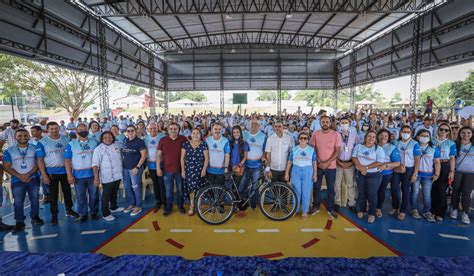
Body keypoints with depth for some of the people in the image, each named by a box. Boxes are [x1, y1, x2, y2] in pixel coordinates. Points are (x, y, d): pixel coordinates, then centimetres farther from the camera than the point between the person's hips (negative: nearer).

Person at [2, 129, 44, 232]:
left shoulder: (35, 148, 1)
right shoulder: (9, 151, 2)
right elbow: (6, 167, -1)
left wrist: (28, 174, -14)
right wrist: (20, 176, -13)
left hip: (33, 178, 0)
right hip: (17, 180, 0)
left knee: (35, 199, 7)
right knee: (18, 202, 2)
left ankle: (35, 217, 22)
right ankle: (19, 222, 12)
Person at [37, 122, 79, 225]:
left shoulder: (66, 140, 2)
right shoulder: (42, 142, -6)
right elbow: (40, 160, -7)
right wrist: (44, 175, -12)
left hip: (65, 170, 3)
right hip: (51, 172, -3)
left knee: (67, 191, 14)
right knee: (53, 194, 8)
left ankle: (69, 210, 30)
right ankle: (54, 214, 21)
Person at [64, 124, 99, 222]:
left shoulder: (95, 142, 2)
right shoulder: (71, 144, -1)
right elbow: (67, 160, -2)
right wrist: (69, 174, -8)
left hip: (92, 173, 1)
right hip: (78, 174, -1)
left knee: (94, 194, 10)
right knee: (80, 196, 9)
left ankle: (94, 212, 25)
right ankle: (82, 214, 23)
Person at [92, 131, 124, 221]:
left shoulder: (116, 147, 6)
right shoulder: (98, 149, -12)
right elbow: (95, 164, -17)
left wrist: (122, 171, 16)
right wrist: (96, 177, -24)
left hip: (117, 175, 6)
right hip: (107, 177, -6)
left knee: (114, 193, 21)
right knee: (106, 195, 4)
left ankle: (113, 207, 39)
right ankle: (105, 213, 16)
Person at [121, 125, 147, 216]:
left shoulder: (139, 141, -9)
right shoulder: (125, 141, 9)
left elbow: (144, 155, -13)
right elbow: (123, 154, 18)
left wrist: (137, 167, -16)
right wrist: (122, 164, 8)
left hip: (135, 168, -6)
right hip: (125, 168, 6)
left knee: (136, 188, 1)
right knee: (127, 187, 13)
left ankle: (138, 206, 14)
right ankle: (131, 204, 28)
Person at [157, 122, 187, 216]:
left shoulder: (183, 139, -4)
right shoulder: (163, 140, -2)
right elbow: (159, 155, 2)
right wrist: (158, 168, -4)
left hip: (180, 170, 0)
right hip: (167, 170, 0)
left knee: (180, 190, 14)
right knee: (168, 191, 11)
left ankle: (181, 206, 32)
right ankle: (168, 207, 27)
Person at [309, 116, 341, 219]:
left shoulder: (336, 135, -6)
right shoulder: (315, 134, -3)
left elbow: (337, 151, -7)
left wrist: (327, 162, -15)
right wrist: (319, 162, -11)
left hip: (331, 166, -1)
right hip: (318, 165, 1)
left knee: (330, 188, 10)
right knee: (316, 187, 12)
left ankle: (331, 209, 24)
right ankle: (316, 206, 27)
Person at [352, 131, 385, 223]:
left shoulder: (379, 149, -6)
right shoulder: (358, 146, 4)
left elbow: (379, 163, -13)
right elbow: (354, 157, -2)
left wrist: (366, 167, -17)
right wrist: (361, 167, -16)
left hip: (373, 175, -3)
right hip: (360, 174, 3)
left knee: (372, 194, 4)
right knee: (361, 193, 14)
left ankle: (372, 214, 18)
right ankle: (361, 210, 30)